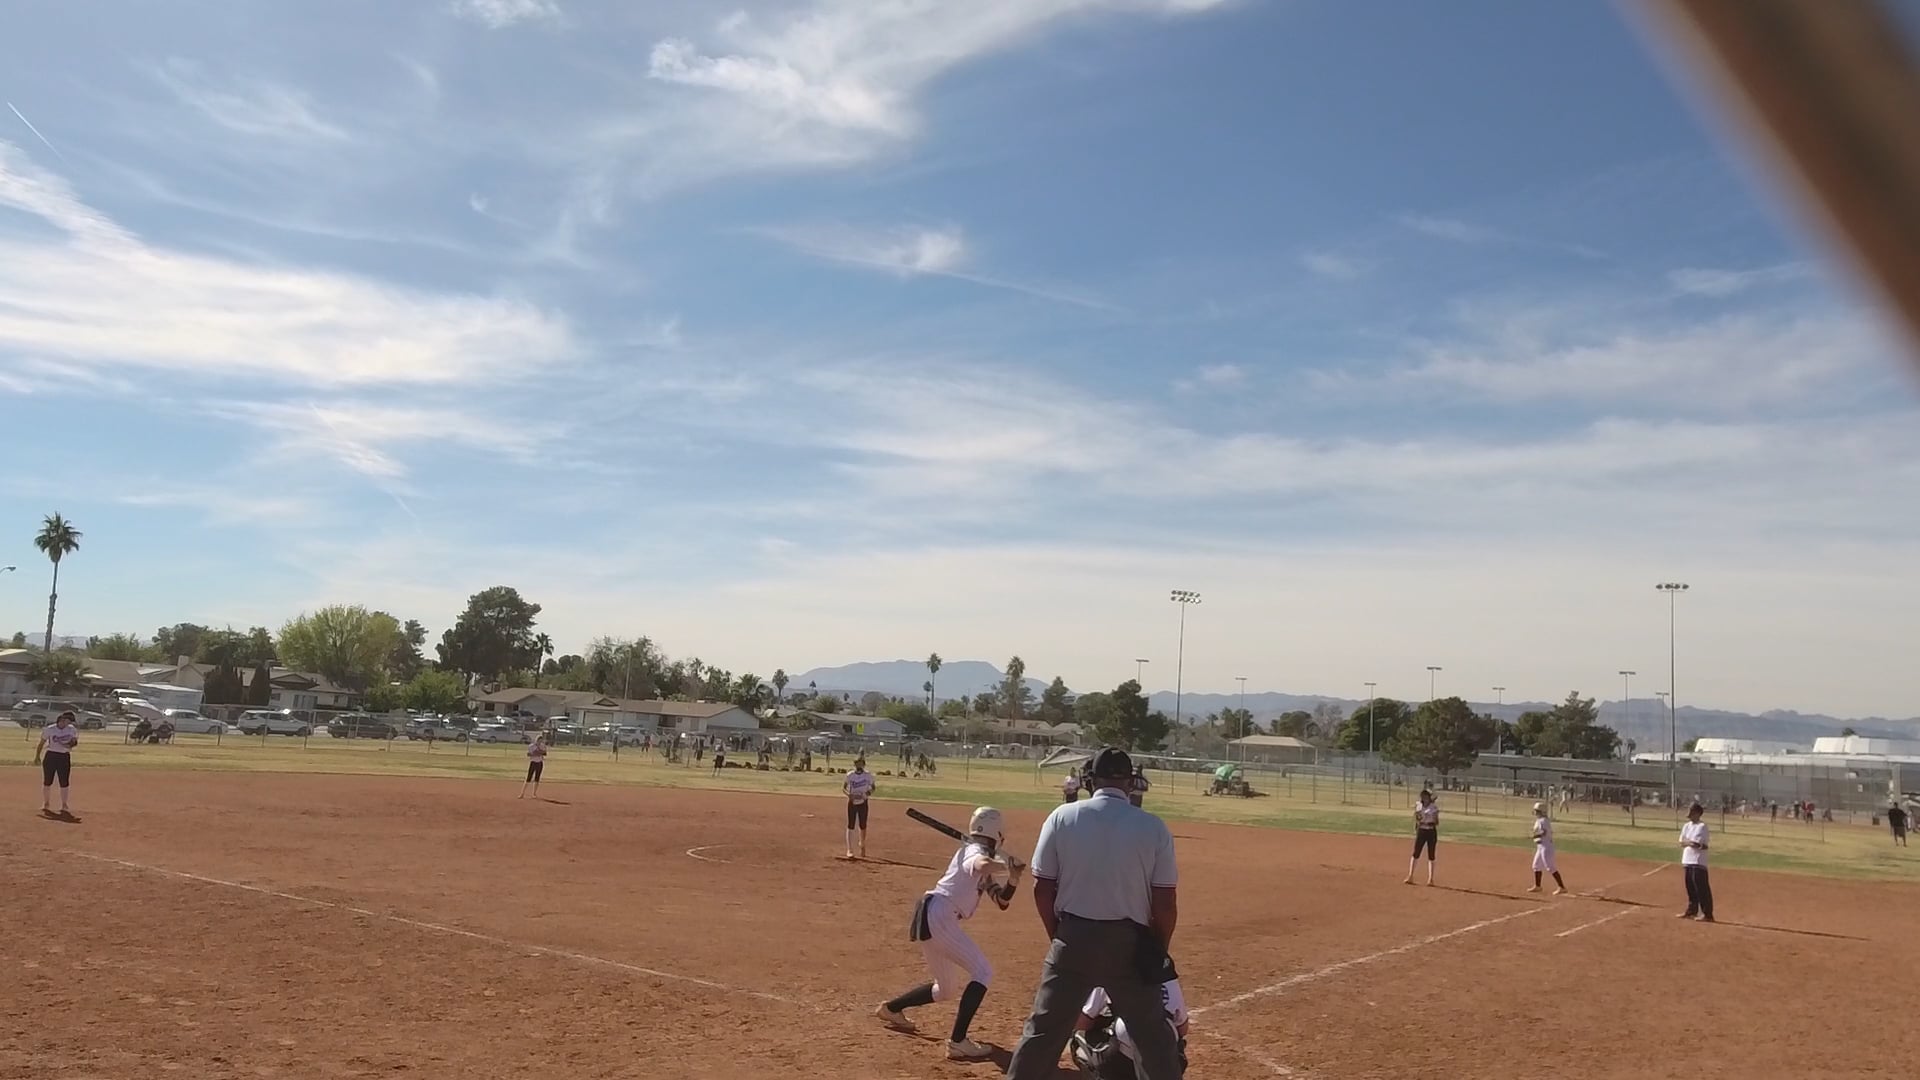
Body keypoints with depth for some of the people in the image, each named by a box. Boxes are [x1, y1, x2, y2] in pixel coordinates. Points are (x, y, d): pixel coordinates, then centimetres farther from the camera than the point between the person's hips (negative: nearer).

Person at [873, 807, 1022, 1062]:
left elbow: (1002, 901, 18)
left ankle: (890, 1009, 37)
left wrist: (1013, 878, 3)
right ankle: (957, 1042, -16)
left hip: (929, 918, 10)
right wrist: (1010, 865, -24)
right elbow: (982, 866, -33)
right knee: (983, 973, -10)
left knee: (945, 988, 23)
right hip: (937, 916, -10)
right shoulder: (975, 851, -5)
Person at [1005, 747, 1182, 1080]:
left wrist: (1059, 937, 12)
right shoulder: (1153, 827, -5)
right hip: (1130, 942, 0)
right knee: (1154, 1035, 13)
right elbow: (1165, 902, -4)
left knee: (1043, 1029, 11)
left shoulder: (1062, 817, -4)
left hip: (1074, 936, 1)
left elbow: (1043, 889, -2)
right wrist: (1159, 950, 11)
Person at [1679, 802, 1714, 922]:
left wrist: (1687, 842, -2)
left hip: (1698, 862, -8)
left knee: (1702, 888, -7)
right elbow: (1682, 843, 9)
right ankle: (1691, 911, 25)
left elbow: (1696, 843, -17)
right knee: (1690, 887, 15)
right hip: (1687, 861, 8)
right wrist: (1691, 843, -7)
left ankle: (1707, 914, -4)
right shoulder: (1686, 826, 12)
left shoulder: (1702, 826, -11)